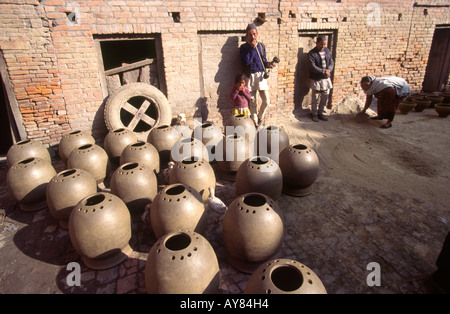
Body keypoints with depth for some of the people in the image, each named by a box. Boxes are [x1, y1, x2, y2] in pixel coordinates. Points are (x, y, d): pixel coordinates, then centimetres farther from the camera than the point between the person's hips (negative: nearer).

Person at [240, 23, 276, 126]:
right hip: (250, 76, -3)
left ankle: (260, 117, 25)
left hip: (261, 75, 3)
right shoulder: (243, 47, -2)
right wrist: (252, 48, -15)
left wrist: (268, 64, -6)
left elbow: (264, 60, 16)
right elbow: (245, 62, -16)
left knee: (266, 101, -2)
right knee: (252, 102, 5)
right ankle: (255, 123, 21)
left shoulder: (261, 46, 10)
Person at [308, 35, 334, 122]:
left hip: (326, 79, 5)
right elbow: (313, 67, -18)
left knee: (325, 97, 11)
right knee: (315, 98, 4)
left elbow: (331, 62, 7)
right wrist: (323, 71, -24)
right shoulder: (312, 53, -10)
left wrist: (329, 70, -14)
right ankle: (314, 114, 19)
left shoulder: (327, 50, 8)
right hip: (316, 79, -5)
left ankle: (321, 113, 27)